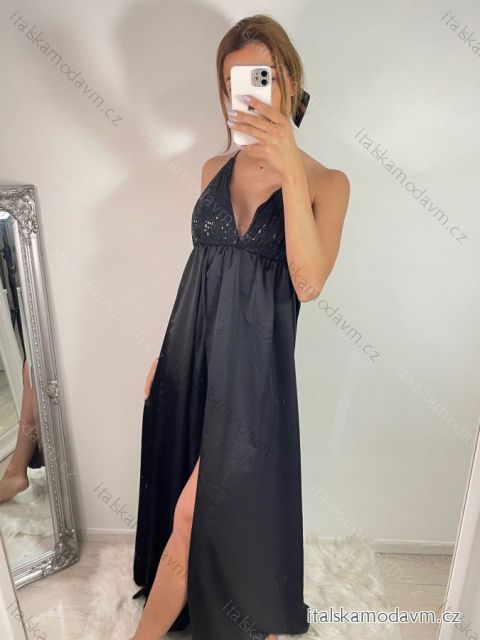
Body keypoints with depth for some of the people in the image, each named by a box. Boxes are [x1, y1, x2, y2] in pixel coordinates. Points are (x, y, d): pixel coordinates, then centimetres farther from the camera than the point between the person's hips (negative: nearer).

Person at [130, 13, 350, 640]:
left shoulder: (326, 182, -5)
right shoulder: (215, 169, 8)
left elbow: (308, 282, -20)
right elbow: (201, 268, 12)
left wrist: (291, 171, -26)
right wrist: (166, 354, 13)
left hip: (249, 365, -5)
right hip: (191, 354, 5)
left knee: (195, 516, 4)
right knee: (203, 508, 21)